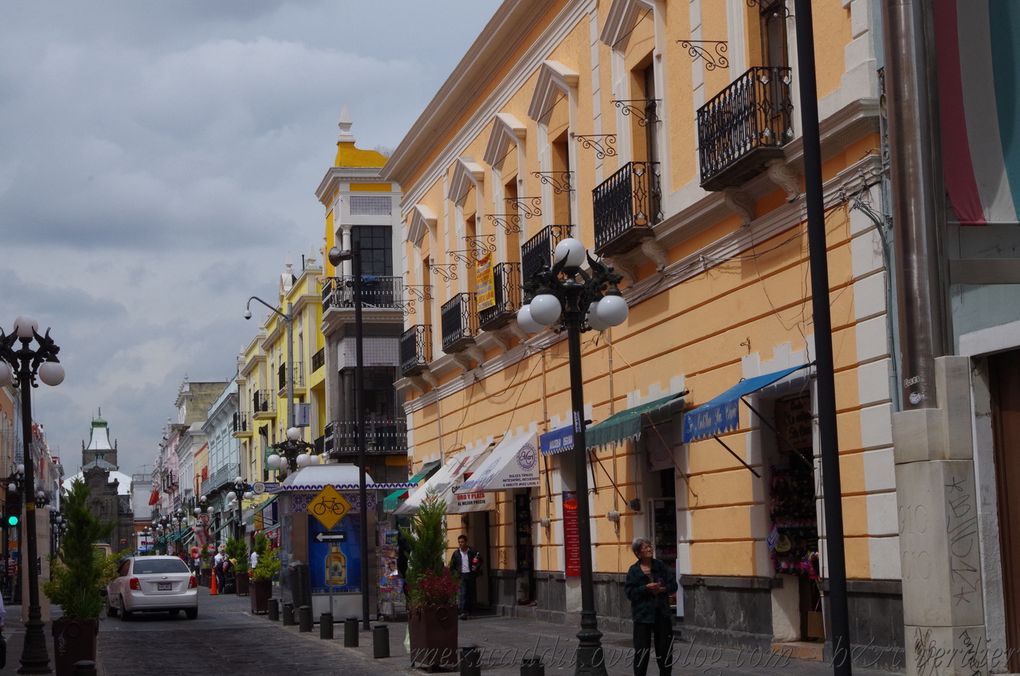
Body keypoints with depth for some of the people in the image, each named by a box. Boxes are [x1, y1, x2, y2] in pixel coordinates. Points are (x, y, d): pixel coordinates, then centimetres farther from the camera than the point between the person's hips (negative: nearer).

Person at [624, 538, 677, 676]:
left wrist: (661, 589, -16)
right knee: (642, 649, -1)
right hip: (642, 614, -2)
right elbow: (629, 592, -9)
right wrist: (646, 588, -20)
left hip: (662, 613, 2)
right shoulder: (633, 570, -2)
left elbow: (673, 585, 3)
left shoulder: (661, 566, 5)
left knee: (664, 649, 7)